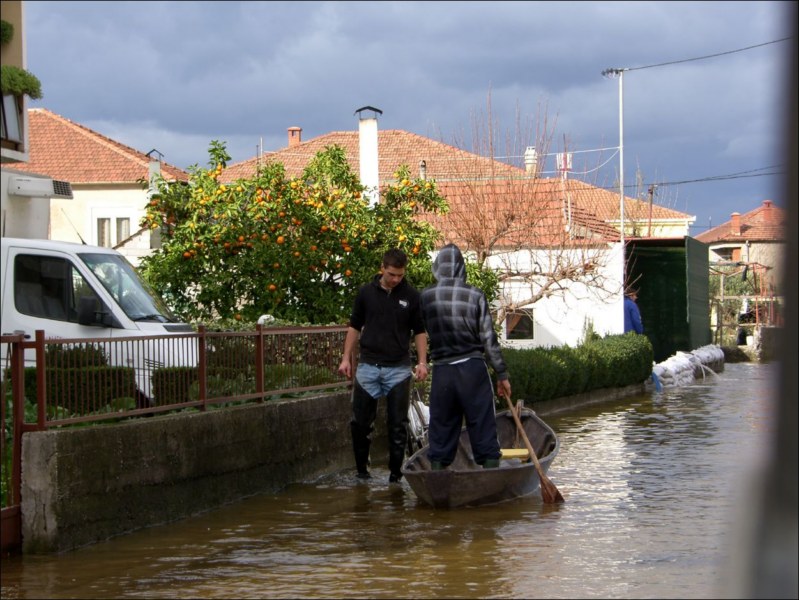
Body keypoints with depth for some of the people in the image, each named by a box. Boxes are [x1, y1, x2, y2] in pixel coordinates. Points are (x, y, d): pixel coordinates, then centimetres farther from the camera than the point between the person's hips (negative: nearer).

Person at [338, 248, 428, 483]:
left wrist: (422, 362, -5)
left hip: (398, 368, -1)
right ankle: (362, 468, 17)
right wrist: (346, 358, 4)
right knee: (360, 422, 2)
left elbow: (419, 331, 5)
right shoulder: (366, 292, 3)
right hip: (368, 366, 1)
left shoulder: (412, 296, 0)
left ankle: (395, 473, 8)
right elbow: (355, 327, 10)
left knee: (398, 424, 0)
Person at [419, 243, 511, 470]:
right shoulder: (475, 295, -5)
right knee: (483, 426, 3)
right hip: (473, 368, -2)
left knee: (441, 427, 8)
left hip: (441, 372, 2)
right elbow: (489, 339, -3)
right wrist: (502, 374, 2)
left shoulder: (425, 296, -1)